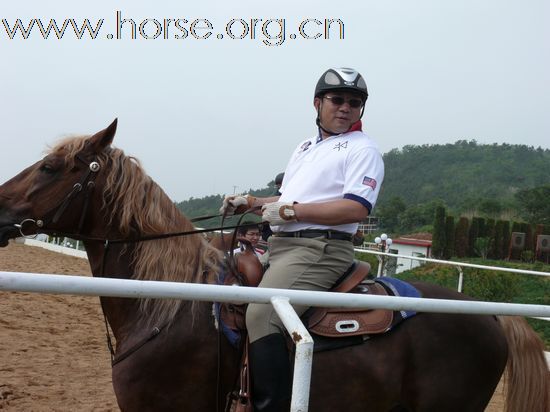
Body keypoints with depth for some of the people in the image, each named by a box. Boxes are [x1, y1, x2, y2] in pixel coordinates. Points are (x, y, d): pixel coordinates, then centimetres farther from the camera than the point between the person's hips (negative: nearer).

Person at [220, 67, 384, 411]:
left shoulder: (363, 149, -3)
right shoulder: (306, 147, 23)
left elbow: (356, 209, -18)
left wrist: (290, 211, -16)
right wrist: (249, 203, 15)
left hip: (320, 249, -9)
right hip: (281, 246, 10)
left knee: (262, 314, -29)